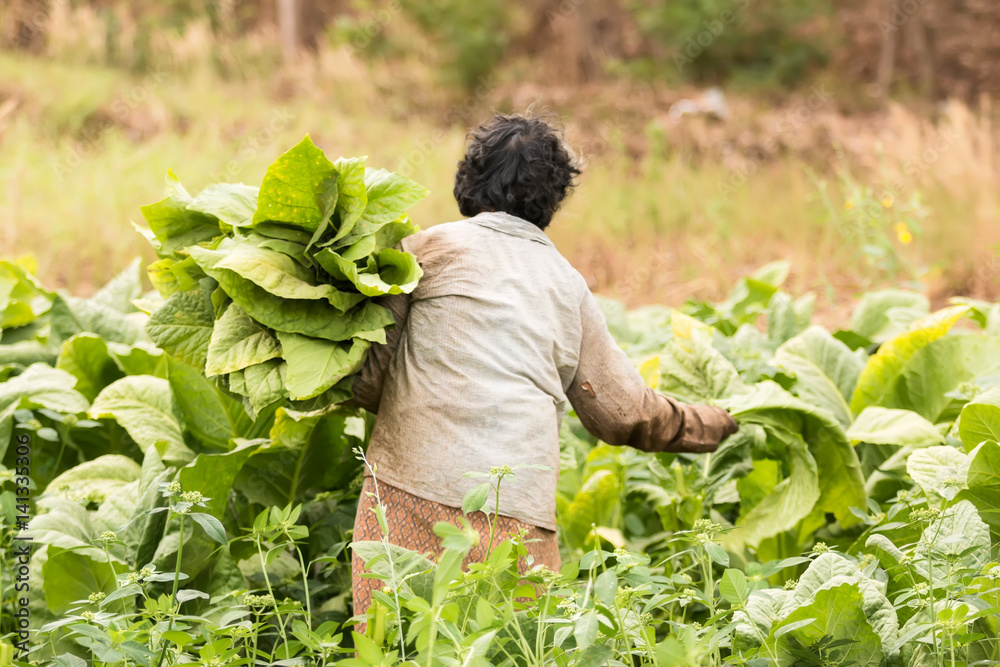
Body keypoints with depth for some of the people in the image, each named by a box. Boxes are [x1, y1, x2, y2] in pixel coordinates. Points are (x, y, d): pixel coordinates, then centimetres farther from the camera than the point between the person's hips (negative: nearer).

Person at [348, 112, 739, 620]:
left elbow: (365, 372, 4)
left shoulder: (430, 247, 6)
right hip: (521, 511, 3)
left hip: (416, 488, -3)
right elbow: (624, 412, 22)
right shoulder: (569, 286, 18)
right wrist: (711, 426, 39)